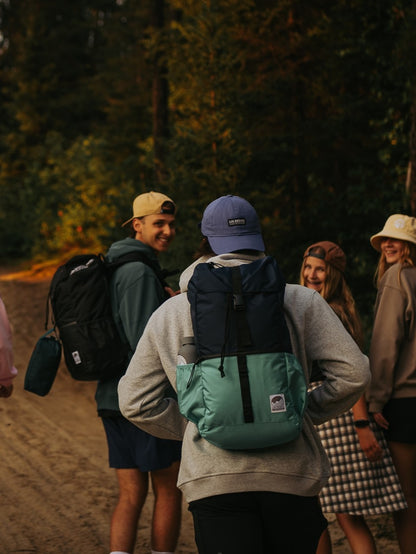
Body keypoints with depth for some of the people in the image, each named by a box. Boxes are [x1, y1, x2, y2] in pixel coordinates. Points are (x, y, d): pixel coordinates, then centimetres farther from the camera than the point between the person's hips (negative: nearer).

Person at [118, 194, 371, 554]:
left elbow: (135, 401, 10)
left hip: (214, 479, 0)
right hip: (291, 473, 0)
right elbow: (354, 372, -2)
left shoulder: (169, 314, 9)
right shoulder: (300, 302, 6)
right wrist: (305, 411, 13)